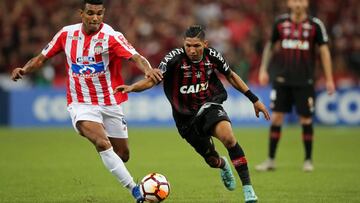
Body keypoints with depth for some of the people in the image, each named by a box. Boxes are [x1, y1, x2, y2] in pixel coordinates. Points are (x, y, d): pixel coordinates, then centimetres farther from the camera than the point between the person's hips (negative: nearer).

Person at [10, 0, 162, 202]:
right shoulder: (67, 34, -4)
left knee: (123, 155, 9)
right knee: (103, 144, -25)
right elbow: (42, 58, 7)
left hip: (110, 104, 1)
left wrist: (148, 69, -50)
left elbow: (136, 57, -29)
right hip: (82, 104, -1)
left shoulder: (111, 37, -13)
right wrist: (24, 70, -13)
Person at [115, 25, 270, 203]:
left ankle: (248, 188, -20)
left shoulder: (212, 56, -10)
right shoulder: (174, 58, -19)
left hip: (209, 105, 0)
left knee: (228, 137, -29)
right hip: (186, 117, 0)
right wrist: (131, 87, -39)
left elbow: (230, 76, 7)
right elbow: (151, 80, -19)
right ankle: (223, 165, 49)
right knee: (212, 160, 6)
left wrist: (254, 99, 9)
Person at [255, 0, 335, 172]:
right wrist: (263, 69, 8)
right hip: (282, 79, 1)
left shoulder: (315, 25, -3)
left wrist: (329, 79, -1)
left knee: (306, 119, 1)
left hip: (304, 80, -1)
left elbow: (324, 50, 1)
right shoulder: (280, 22, 2)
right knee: (276, 117, -2)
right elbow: (270, 45, 14)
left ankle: (308, 160, 16)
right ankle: (270, 160, 6)